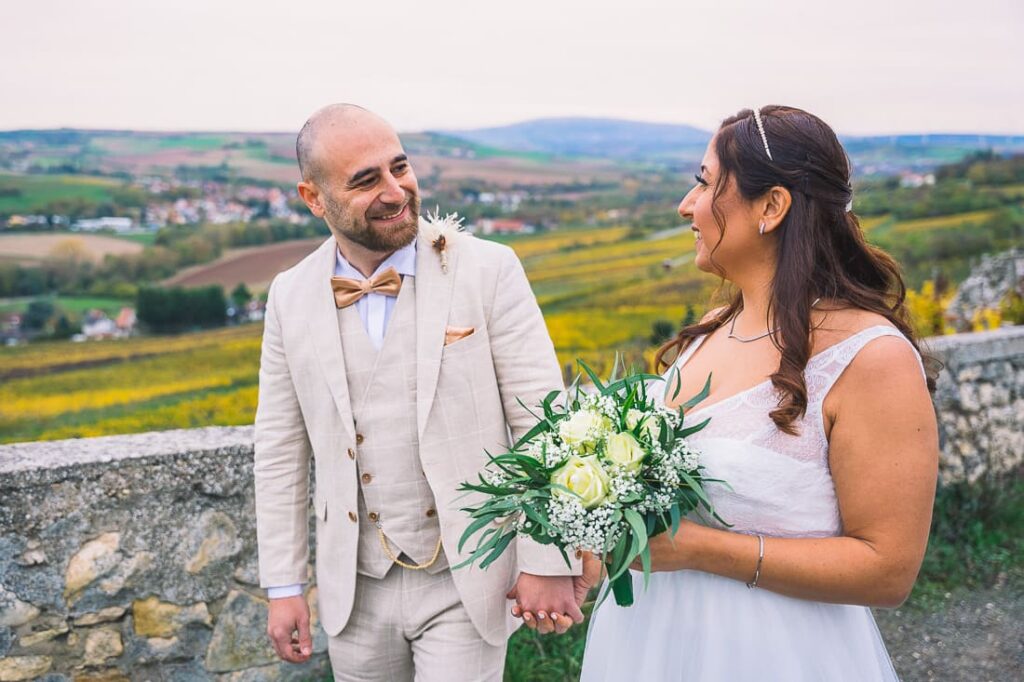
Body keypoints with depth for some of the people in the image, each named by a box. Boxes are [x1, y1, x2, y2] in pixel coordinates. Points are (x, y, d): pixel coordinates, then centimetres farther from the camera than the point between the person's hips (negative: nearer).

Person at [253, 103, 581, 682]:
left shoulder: (489, 270, -11)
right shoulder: (290, 297, -1)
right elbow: (281, 451, 4)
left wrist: (549, 561, -12)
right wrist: (284, 585, 5)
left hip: (467, 583, -3)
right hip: (355, 589, 3)